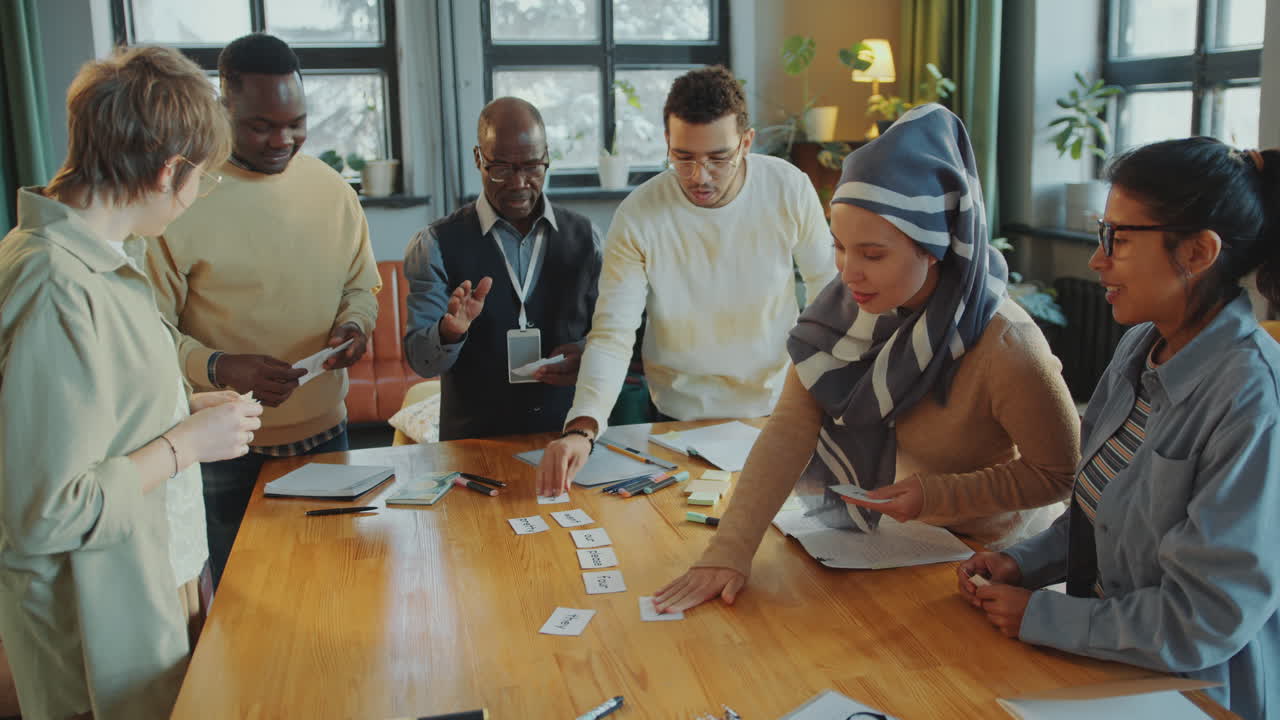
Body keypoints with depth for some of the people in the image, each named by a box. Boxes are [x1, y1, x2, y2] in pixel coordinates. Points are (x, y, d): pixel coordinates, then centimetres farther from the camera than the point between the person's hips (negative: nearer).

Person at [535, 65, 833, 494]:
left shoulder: (790, 189, -15)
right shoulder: (638, 218, -20)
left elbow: (830, 293, -1)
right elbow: (612, 335, -22)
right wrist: (581, 430, -37)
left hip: (778, 403, 2)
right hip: (682, 416, -2)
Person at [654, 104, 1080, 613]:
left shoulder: (1003, 347, -29)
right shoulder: (849, 306, -14)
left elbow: (1061, 473, -16)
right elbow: (791, 428, -19)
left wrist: (936, 495, -26)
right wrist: (728, 551, -28)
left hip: (990, 556, -4)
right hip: (905, 535, 4)